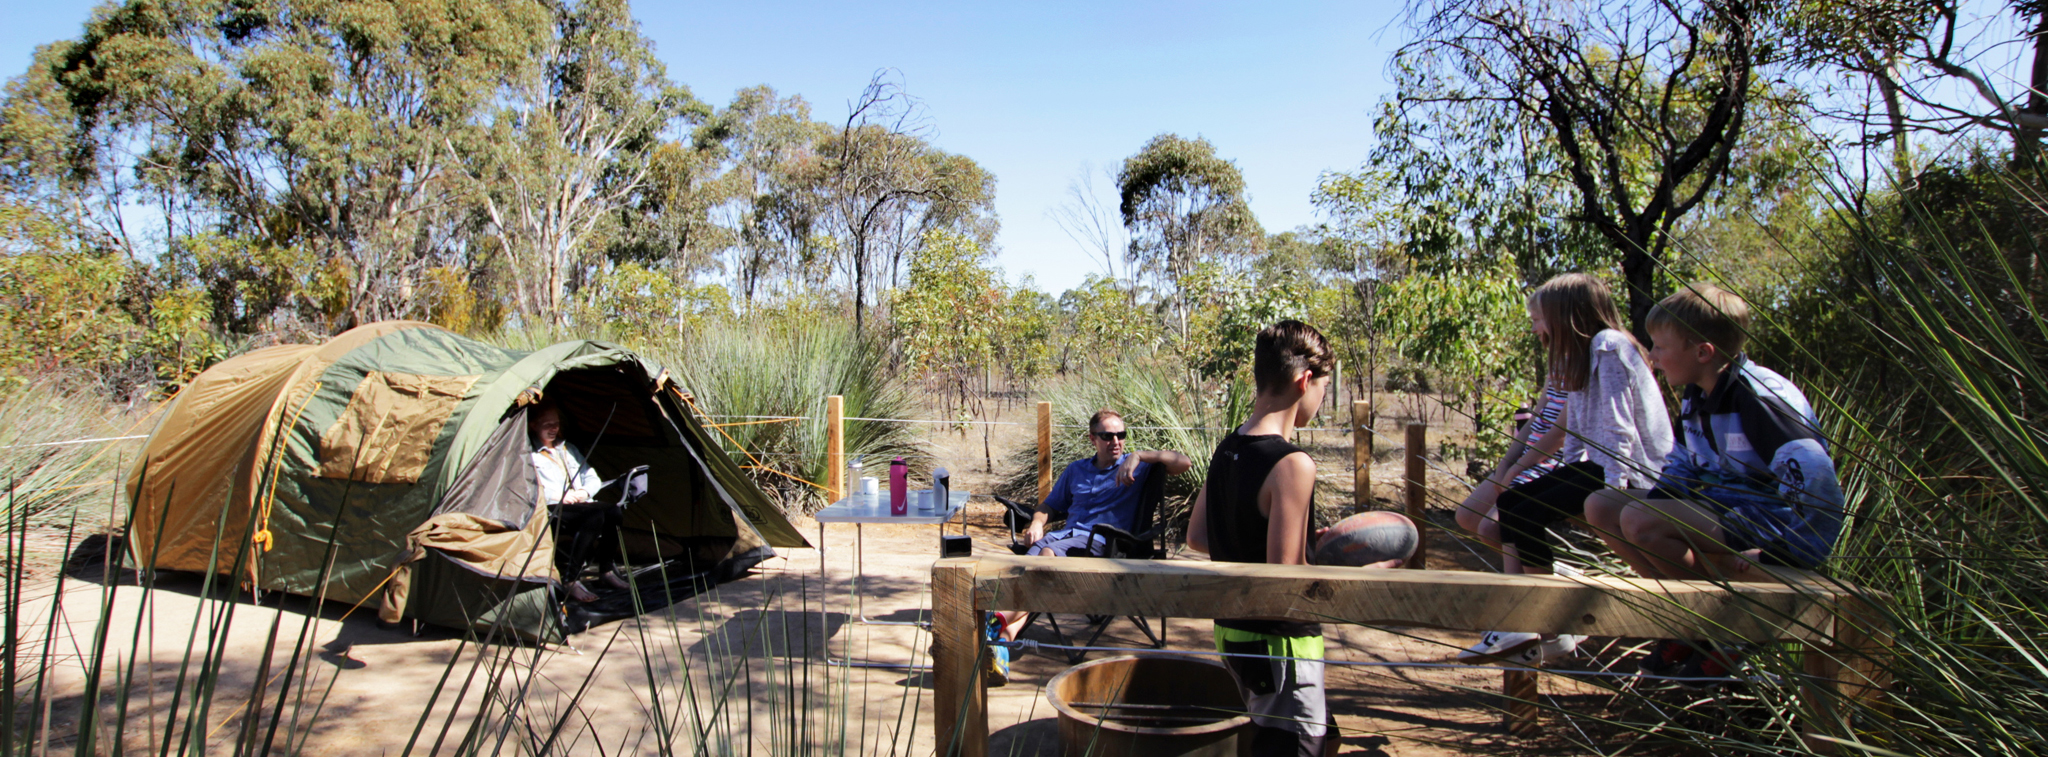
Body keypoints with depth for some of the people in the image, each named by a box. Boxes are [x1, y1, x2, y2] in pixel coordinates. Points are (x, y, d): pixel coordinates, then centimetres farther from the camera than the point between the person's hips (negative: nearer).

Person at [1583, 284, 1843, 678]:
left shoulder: (1759, 397, -21)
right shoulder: (1694, 395, 7)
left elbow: (1815, 476, -31)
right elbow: (1681, 466, 18)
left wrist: (1793, 549, -26)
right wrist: (1657, 503, -1)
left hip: (1768, 523, -9)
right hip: (1722, 507, 9)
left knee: (1639, 520, -28)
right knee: (1601, 505, 2)